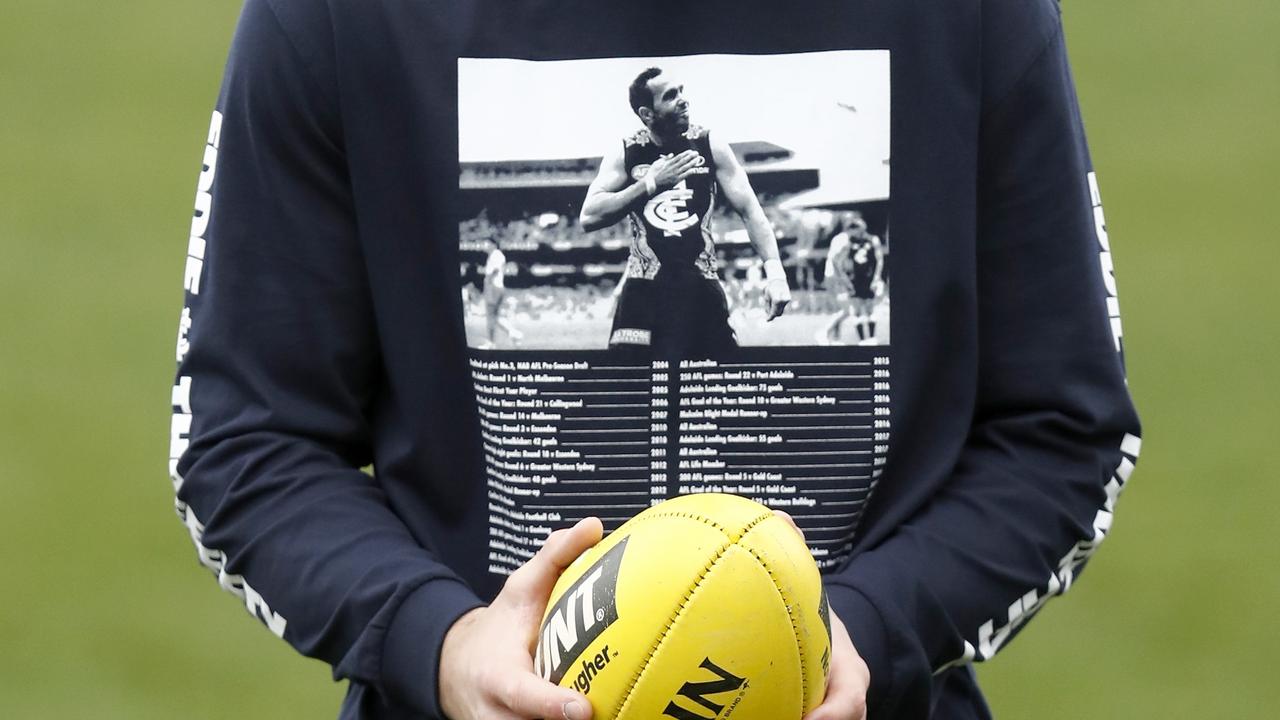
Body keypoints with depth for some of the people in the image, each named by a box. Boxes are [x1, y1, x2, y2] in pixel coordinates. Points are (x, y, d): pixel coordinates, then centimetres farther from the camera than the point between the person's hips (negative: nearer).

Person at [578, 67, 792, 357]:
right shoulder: (625, 154, 2)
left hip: (702, 288, 1)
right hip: (646, 290, -1)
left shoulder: (709, 146, 2)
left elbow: (749, 210, 1)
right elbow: (588, 217, -6)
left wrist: (775, 272, -11)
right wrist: (650, 184, -13)